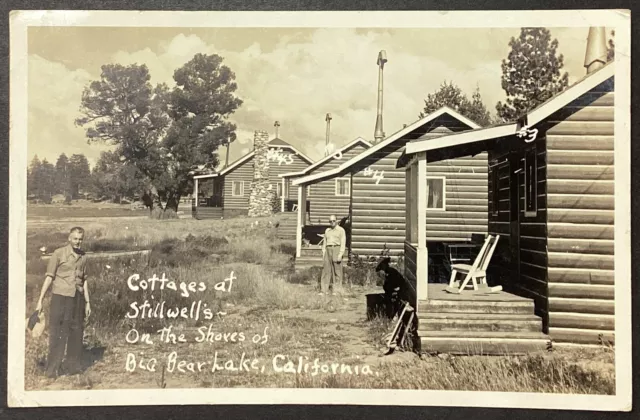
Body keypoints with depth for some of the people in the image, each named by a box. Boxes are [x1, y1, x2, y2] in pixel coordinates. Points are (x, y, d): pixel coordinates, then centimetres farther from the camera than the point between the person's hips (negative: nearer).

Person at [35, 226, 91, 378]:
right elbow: (49, 277, -4)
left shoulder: (83, 257, 9)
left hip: (78, 298, 4)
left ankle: (73, 366, 20)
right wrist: (40, 300, -7)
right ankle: (53, 369, 6)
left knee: (76, 333, 9)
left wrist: (87, 302, 15)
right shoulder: (59, 253, -4)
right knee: (57, 334, -2)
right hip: (60, 296, -4)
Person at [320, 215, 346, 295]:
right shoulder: (327, 230, 19)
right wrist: (323, 254, 10)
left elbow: (343, 243, -3)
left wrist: (340, 255, -13)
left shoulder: (341, 230, 4)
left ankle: (336, 290, 0)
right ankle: (324, 290, -1)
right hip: (328, 250, 4)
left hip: (336, 249, -4)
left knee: (337, 271, -4)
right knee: (326, 270, -1)